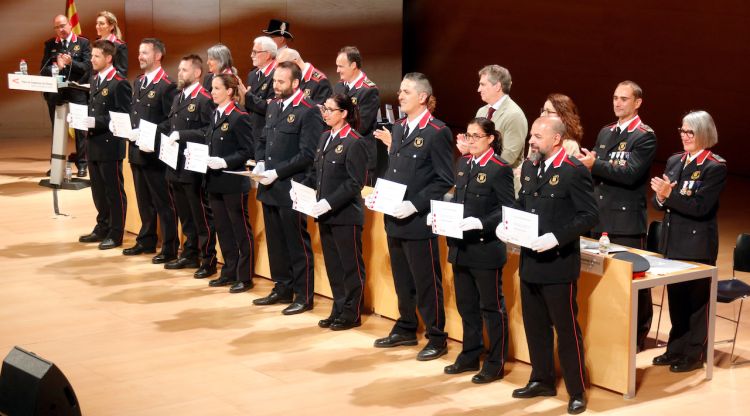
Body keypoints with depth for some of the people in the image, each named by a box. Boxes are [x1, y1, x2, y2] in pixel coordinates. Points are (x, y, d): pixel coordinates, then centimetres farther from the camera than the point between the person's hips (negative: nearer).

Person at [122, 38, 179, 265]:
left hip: (155, 153, -8)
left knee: (163, 202, -2)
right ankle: (147, 241, 28)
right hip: (137, 151, 8)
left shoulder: (167, 86, -12)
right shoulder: (138, 83, 14)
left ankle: (170, 248, 4)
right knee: (144, 200, 17)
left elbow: (172, 121, -15)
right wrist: (132, 130, 2)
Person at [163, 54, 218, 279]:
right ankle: (190, 254, 26)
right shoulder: (178, 98, 15)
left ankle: (208, 260, 5)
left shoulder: (204, 99, -11)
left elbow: (209, 131, -20)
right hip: (176, 165, 8)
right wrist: (169, 137, 3)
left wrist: (181, 135, -21)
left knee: (202, 215, -1)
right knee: (185, 215, 16)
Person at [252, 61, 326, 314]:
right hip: (270, 188, 8)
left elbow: (307, 154, -17)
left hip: (290, 189, -8)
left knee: (297, 244, 0)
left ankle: (304, 296, 9)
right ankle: (282, 289, 27)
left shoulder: (308, 111, -12)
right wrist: (261, 164, 3)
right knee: (276, 243, 15)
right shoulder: (274, 107, 13)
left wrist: (277, 172, -17)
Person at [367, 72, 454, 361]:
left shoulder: (437, 133, -13)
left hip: (419, 220, -7)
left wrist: (414, 205, -21)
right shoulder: (398, 128, 12)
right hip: (394, 219, 7)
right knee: (402, 280, 18)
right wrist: (377, 194, 1)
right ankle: (406, 329, 32)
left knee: (426, 282, 2)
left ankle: (436, 338, 13)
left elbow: (445, 180, -15)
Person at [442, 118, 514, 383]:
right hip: (461, 247, 7)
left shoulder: (500, 169, -13)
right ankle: (470, 357, 30)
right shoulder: (462, 164, 10)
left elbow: (509, 210, -16)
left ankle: (495, 364, 14)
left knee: (492, 307, 4)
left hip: (486, 248, -7)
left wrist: (481, 223, -26)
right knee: (466, 305, 17)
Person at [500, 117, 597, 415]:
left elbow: (589, 216, -17)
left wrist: (556, 237, -25)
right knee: (535, 326, 16)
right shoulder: (528, 168, 9)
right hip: (530, 262, 7)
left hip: (558, 264, -7)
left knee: (567, 329, 1)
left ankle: (577, 391, 12)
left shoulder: (574, 171, -14)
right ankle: (542, 380, 31)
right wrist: (506, 224, -1)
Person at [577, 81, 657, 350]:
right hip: (601, 216, 7)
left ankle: (638, 335, 11)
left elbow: (630, 174, -20)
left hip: (627, 219, -7)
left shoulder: (645, 137, -8)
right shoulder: (605, 133, 15)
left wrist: (595, 164, -24)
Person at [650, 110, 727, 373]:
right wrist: (661, 197, -15)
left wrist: (669, 195, -24)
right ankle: (676, 349, 27)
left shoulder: (715, 167, -11)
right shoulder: (674, 161, 9)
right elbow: (660, 202, 8)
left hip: (698, 245, -7)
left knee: (697, 300, 4)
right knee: (676, 299, 15)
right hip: (672, 242, 7)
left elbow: (701, 207, -20)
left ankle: (695, 355, 14)